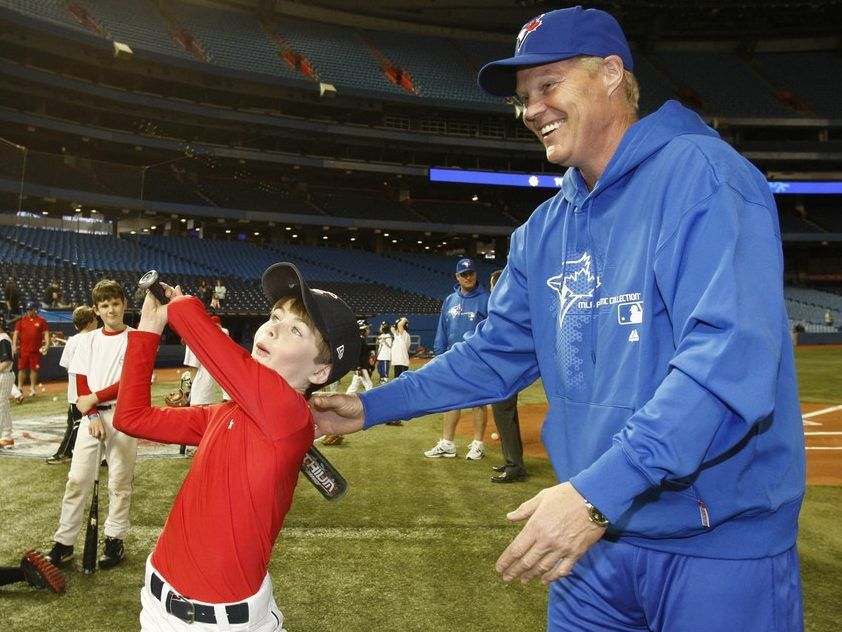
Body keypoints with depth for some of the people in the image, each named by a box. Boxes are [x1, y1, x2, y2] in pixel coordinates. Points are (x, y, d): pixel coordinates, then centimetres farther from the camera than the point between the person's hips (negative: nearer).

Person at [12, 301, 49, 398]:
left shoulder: (41, 320, 2)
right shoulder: (21, 320, 5)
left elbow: (46, 333, 1)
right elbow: (16, 333, 5)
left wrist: (47, 344, -12)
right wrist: (14, 345, -5)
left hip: (36, 350, -1)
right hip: (23, 349, 1)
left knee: (34, 369, 6)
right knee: (22, 369, 5)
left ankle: (32, 388, 16)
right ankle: (20, 388, 14)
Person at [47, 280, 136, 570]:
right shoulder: (88, 340, 9)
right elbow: (81, 383, 5)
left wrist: (94, 398, -12)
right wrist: (93, 415, -8)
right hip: (90, 415, 3)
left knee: (119, 481, 3)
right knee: (77, 479, 2)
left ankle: (115, 539, 14)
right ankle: (64, 542, 9)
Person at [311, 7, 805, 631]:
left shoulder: (701, 174, -14)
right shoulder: (544, 231, 8)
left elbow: (730, 357, -26)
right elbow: (497, 354, 14)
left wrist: (600, 491, -32)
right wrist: (372, 406, 10)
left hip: (720, 541, -6)